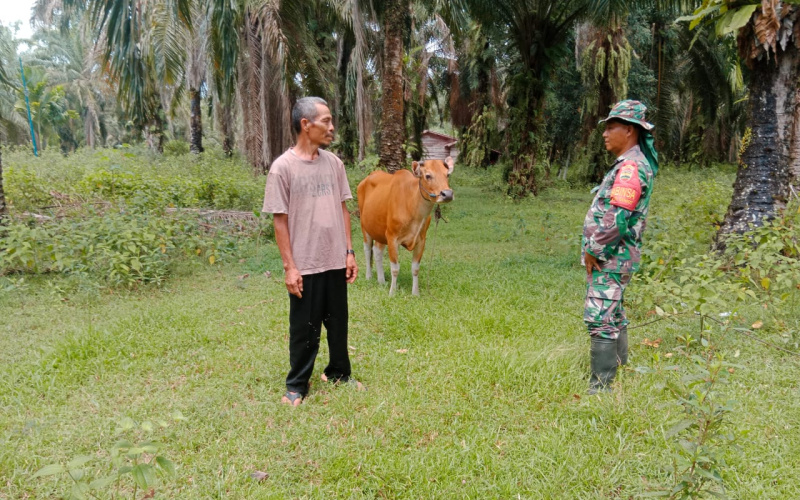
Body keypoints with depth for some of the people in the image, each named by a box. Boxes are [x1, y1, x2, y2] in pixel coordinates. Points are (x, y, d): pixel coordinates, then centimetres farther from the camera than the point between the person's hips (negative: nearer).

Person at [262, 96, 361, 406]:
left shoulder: (333, 163, 5)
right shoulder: (283, 167, -9)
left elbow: (342, 209, 11)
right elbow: (280, 220, -8)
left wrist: (349, 252, 6)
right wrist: (289, 267, -11)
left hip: (336, 262, 5)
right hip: (305, 265, -4)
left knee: (338, 322, 15)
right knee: (304, 328, 6)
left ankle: (338, 373, 34)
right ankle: (296, 386, 23)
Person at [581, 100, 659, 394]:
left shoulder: (631, 167, -17)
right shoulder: (626, 164, 16)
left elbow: (616, 219, -25)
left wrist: (593, 251, -15)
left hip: (609, 259, -11)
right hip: (611, 258, 11)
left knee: (600, 320, -9)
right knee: (614, 317, 18)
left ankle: (601, 387, -5)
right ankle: (619, 371, 30)